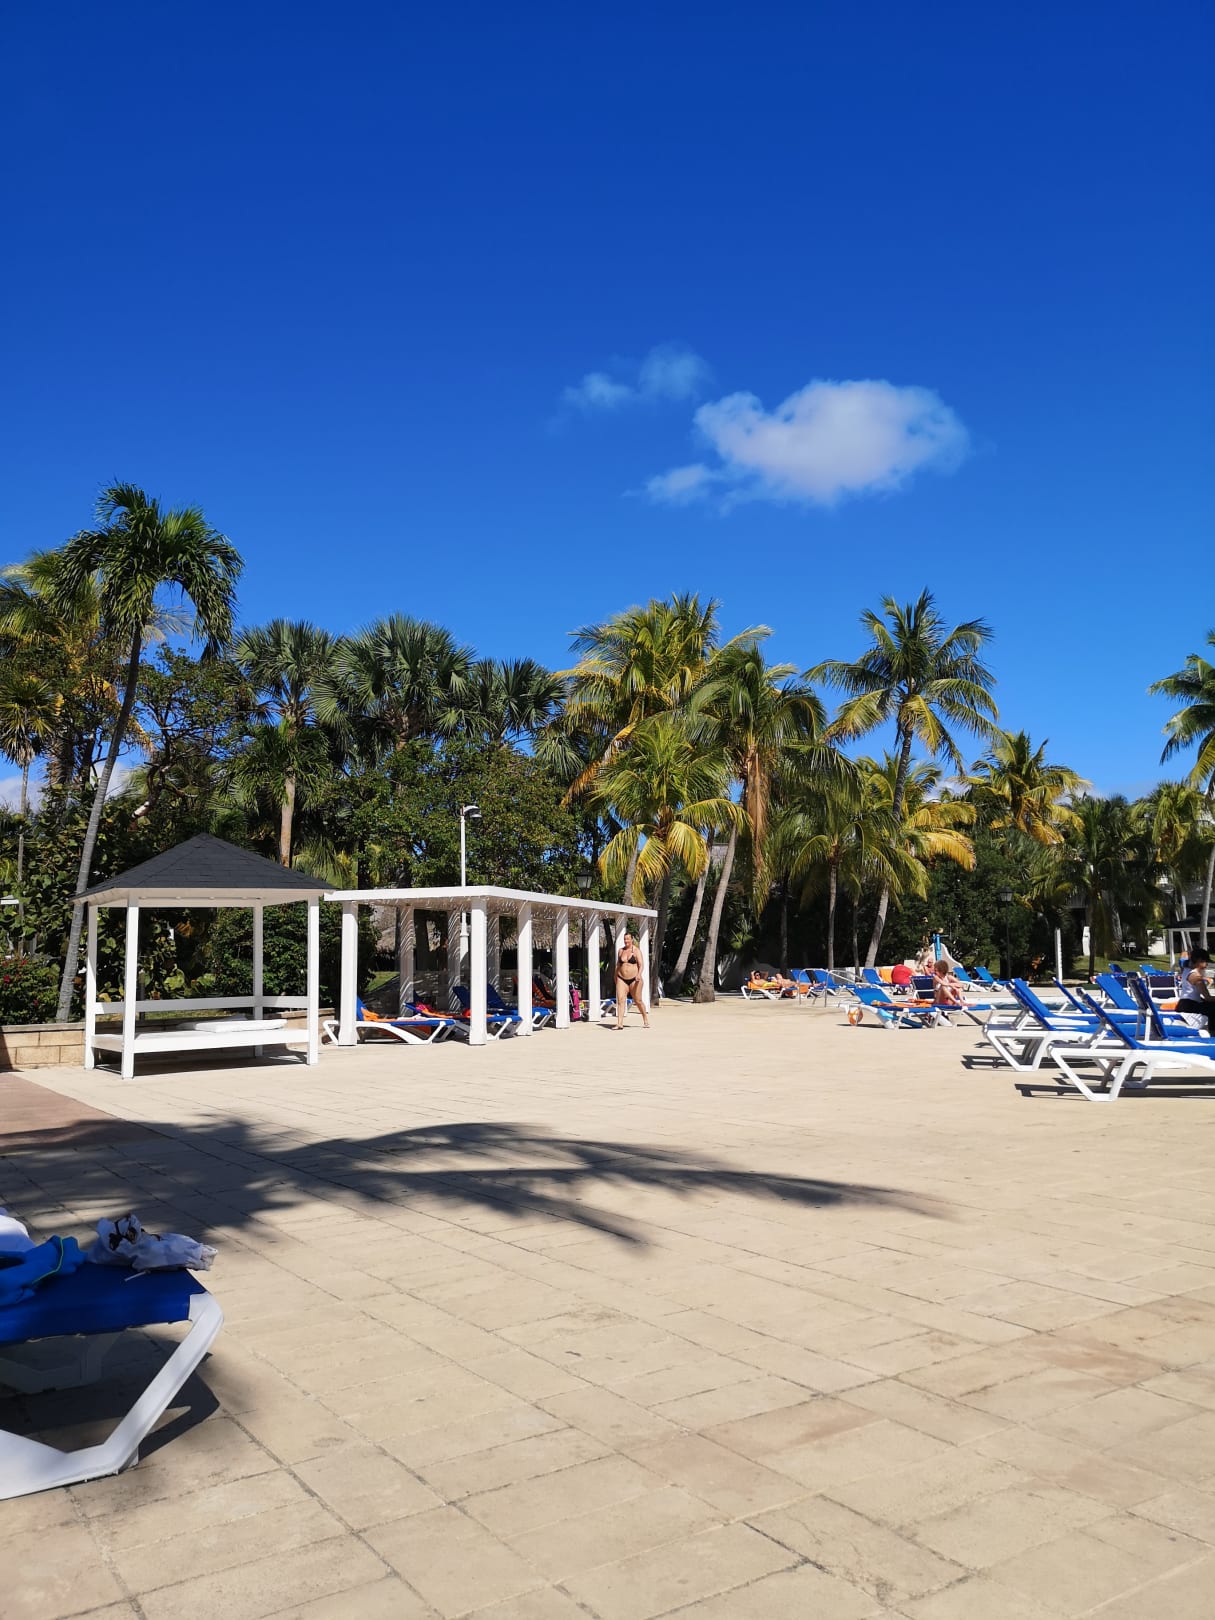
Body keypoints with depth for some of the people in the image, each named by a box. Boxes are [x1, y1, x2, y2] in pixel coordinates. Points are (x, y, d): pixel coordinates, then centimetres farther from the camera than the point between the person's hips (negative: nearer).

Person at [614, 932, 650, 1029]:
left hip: (634, 979, -3)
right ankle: (619, 1023, -18)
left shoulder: (636, 951, -2)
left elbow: (641, 964, -12)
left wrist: (639, 974, -28)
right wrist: (615, 977, 26)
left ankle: (646, 1020, 28)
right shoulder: (620, 951, 11)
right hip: (621, 979, 3)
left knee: (638, 1001, 6)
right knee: (620, 1000, -13)